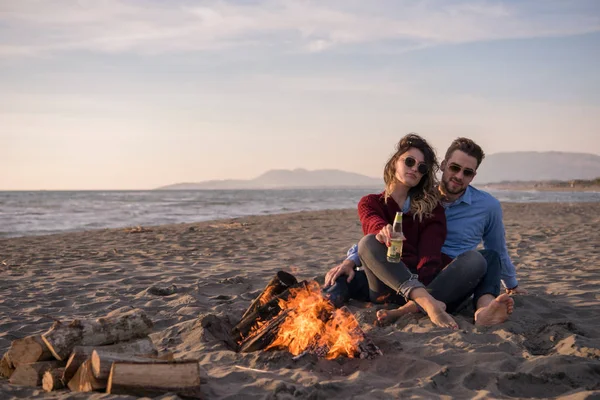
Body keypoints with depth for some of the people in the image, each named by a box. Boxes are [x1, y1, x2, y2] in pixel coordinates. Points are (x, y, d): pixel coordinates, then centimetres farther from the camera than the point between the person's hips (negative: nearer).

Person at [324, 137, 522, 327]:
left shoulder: (488, 206, 9)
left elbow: (499, 250, 24)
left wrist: (512, 284, 35)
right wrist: (351, 260, -4)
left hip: (449, 288, -1)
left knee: (482, 257, -35)